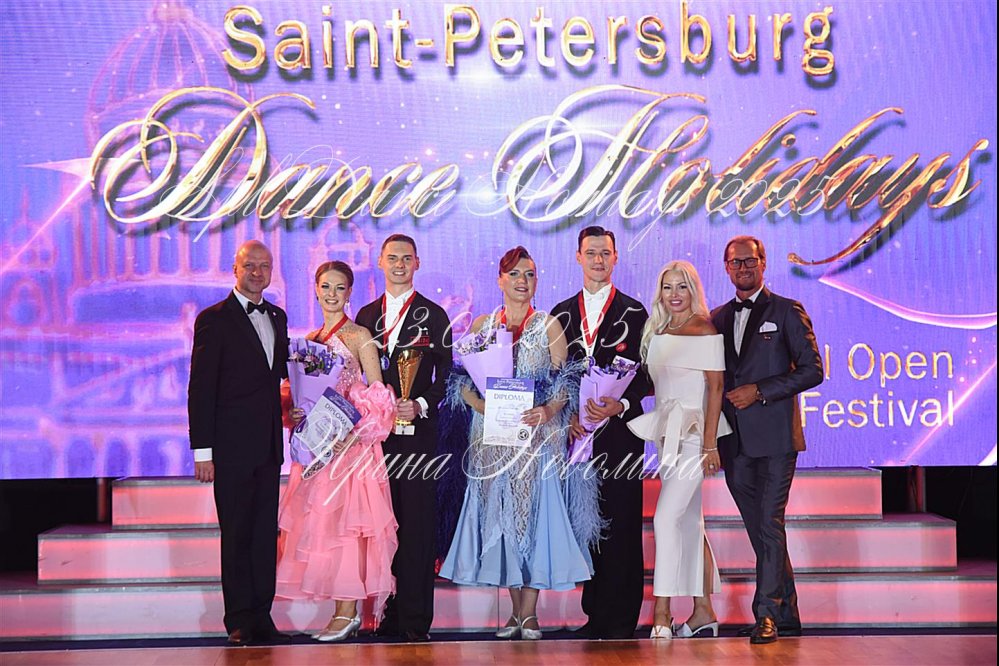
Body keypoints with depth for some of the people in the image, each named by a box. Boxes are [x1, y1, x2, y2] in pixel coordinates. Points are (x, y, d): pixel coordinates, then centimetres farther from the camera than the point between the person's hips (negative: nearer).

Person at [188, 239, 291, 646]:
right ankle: (239, 620, 9)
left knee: (266, 533, 8)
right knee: (236, 535, 1)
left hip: (269, 445, 6)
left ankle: (262, 616, 16)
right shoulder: (214, 319, -4)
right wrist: (202, 449, -12)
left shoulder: (277, 318, 15)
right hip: (232, 447, -6)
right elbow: (200, 389, -7)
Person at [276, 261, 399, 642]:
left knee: (346, 522, -8)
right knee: (320, 522, 3)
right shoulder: (310, 339, 15)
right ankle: (346, 612, 9)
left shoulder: (359, 336, -3)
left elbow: (379, 396, -7)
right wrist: (293, 412, -4)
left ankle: (347, 613, -3)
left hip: (350, 444, -6)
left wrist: (355, 432, -19)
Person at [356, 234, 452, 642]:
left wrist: (421, 405, -14)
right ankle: (388, 616, 13)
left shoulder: (433, 315, 5)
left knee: (417, 528, -4)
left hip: (416, 431, -3)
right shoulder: (367, 315, 16)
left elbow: (445, 376, 1)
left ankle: (416, 622, 0)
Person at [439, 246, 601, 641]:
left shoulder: (549, 326, 5)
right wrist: (485, 407, -12)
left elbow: (565, 383, -1)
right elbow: (464, 382, 7)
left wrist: (548, 411, -19)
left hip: (538, 435, -2)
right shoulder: (482, 325, 11)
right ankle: (517, 611, 11)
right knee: (500, 516, 2)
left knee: (533, 514, -5)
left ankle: (529, 613, -1)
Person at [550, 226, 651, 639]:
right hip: (578, 431, 3)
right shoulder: (562, 313, 14)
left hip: (620, 431, -3)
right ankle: (595, 615, 15)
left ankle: (621, 620, 3)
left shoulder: (633, 313, 4)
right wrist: (567, 415, -4)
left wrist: (620, 406, -16)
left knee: (621, 525, -3)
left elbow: (645, 375, 0)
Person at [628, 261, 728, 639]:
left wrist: (710, 444, -17)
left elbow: (715, 387, -12)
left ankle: (662, 616, -11)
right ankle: (703, 613, 17)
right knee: (690, 522, 10)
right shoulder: (657, 332, 13)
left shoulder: (704, 329, -8)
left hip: (694, 434, -8)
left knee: (666, 517, -14)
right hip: (668, 434, 8)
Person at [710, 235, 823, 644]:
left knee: (770, 524, -11)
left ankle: (767, 613, -8)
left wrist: (760, 391, -12)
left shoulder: (787, 311, 2)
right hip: (735, 442, 5)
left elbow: (812, 370, -4)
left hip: (774, 436, -5)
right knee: (760, 529, 9)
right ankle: (786, 615, 18)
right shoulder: (718, 319, 16)